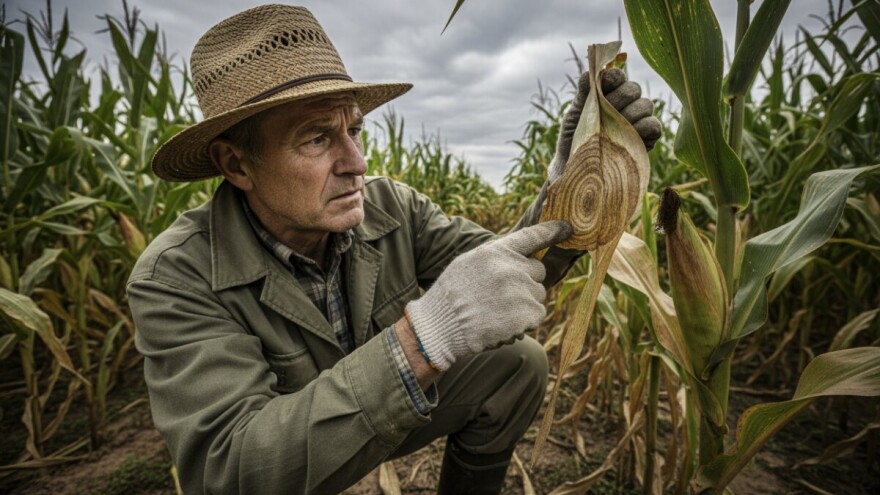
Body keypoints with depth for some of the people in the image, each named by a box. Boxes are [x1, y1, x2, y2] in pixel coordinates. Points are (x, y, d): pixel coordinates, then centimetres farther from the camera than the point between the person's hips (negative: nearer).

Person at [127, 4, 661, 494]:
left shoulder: (392, 206, -18)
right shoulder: (176, 279, -28)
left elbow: (500, 272, -17)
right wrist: (424, 335, -51)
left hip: (394, 409, 3)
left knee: (519, 363, -12)